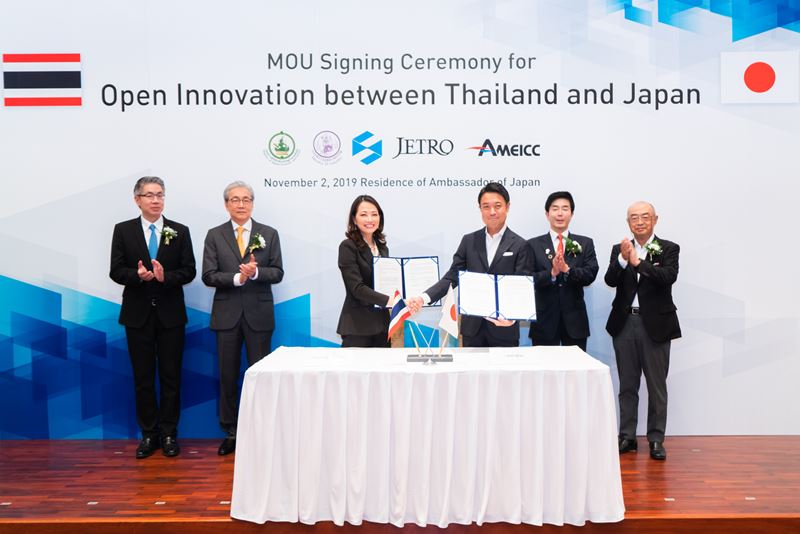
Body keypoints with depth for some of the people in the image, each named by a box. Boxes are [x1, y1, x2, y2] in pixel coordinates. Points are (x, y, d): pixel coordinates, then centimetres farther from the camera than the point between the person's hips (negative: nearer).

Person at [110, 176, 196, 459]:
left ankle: (169, 433, 16)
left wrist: (164, 276, -20)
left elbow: (189, 271, -2)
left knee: (171, 376, 5)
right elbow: (116, 271, -1)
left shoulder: (180, 231, 2)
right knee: (143, 377, 7)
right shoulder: (123, 230, 3)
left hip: (170, 313, 0)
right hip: (138, 314, 0)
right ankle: (149, 434, 18)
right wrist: (138, 275, -21)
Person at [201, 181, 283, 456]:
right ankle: (230, 432, 19)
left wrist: (256, 272, -19)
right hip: (227, 314, 1)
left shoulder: (269, 234, 4)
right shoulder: (215, 235, 4)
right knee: (228, 376, 8)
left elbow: (277, 273, -1)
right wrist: (237, 277, -18)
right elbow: (208, 276, -4)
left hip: (259, 313, 0)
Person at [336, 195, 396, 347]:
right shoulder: (348, 247, -8)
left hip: (382, 323, 6)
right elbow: (357, 287, -17)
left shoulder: (382, 247, 12)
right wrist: (389, 301, -27)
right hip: (357, 327, -6)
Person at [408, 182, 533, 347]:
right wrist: (423, 297, -14)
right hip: (472, 327, 3)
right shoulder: (469, 241, 6)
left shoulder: (520, 246, -3)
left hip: (504, 328, -2)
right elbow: (452, 277, 3)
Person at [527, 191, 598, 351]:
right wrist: (552, 273, -21)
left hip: (574, 320, 1)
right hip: (544, 320, -1)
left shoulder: (585, 243, 7)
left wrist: (567, 269, -21)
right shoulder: (533, 245, 3)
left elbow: (591, 274, -5)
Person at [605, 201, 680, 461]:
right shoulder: (619, 250, 7)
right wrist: (623, 259, -23)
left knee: (657, 386, 5)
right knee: (627, 385, 11)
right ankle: (627, 436, 20)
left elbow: (669, 277, -18)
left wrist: (637, 262, -25)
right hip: (625, 323, 3)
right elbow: (610, 280, -7)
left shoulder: (669, 249, 0)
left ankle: (656, 439, 15)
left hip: (655, 324, -2)